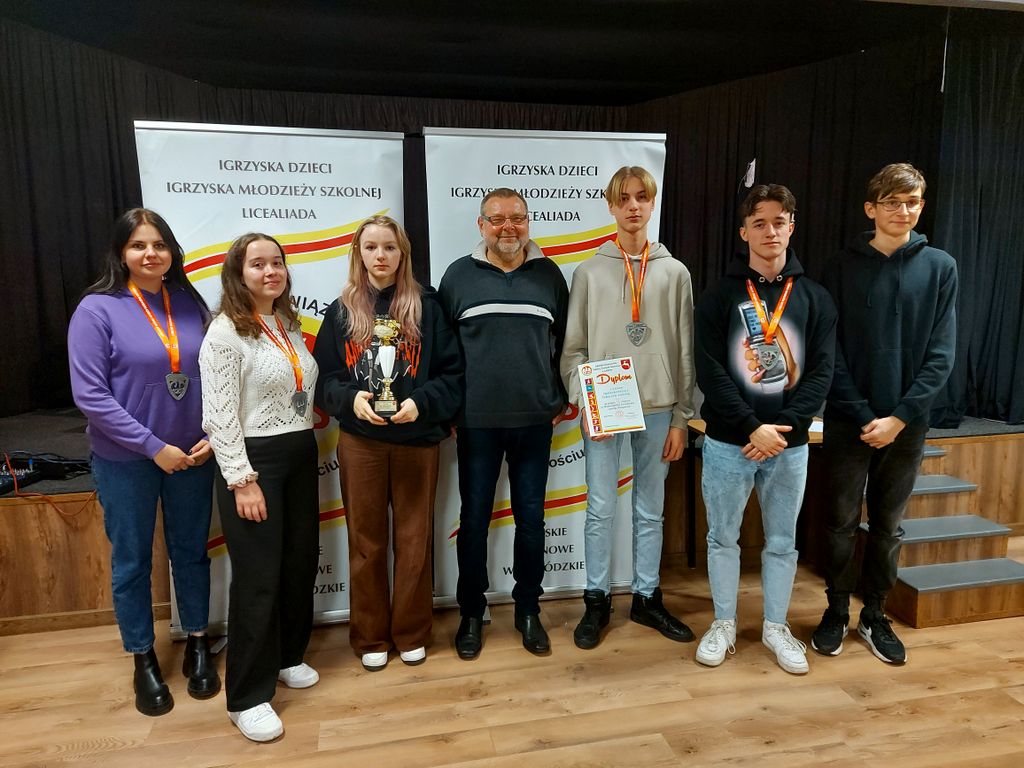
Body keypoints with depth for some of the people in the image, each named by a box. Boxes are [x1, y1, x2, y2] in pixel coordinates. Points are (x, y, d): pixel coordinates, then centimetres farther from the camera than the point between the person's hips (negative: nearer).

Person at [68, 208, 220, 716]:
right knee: (132, 560, 12)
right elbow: (89, 394, -14)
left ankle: (197, 646, 33)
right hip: (125, 460, -3)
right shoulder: (97, 309, -11)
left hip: (191, 454, 3)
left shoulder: (190, 303, 0)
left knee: (191, 550, 15)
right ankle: (143, 660, 31)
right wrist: (153, 447, -16)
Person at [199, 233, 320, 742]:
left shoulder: (289, 325, 11)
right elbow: (219, 416, -16)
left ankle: (287, 657, 35)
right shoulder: (226, 332, -12)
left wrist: (306, 442, 15)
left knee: (300, 562, 14)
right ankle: (247, 698, 14)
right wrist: (242, 481, -18)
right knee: (258, 577, -1)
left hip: (300, 455, 7)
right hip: (254, 461, -7)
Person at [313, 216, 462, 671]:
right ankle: (370, 637, 27)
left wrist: (421, 403, -17)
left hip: (418, 440, -1)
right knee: (366, 542, 10)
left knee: (415, 540, 10)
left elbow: (452, 372, -1)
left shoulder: (426, 306, 0)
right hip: (360, 441, 1)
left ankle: (411, 633, 28)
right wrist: (350, 398, -15)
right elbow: (322, 377, 4)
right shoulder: (341, 312, 5)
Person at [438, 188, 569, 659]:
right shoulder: (459, 275, 2)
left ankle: (528, 610, 27)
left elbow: (564, 342, 11)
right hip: (476, 422, -1)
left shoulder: (548, 275, 6)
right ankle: (471, 613, 26)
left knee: (530, 518, 10)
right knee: (474, 519, 8)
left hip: (534, 421, 1)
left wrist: (560, 400, 7)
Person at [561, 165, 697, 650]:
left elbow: (685, 352, 6)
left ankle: (647, 598, 27)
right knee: (601, 510, 3)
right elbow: (573, 348, 2)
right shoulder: (589, 272, 3)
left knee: (651, 511, 11)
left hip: (657, 410, 2)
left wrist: (681, 418, 2)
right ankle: (597, 601, 20)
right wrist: (583, 401, -11)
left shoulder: (675, 273, 6)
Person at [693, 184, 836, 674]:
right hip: (727, 442, -2)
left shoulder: (815, 298, 5)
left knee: (782, 542, 14)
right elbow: (710, 372, -10)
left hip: (789, 444, 2)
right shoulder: (719, 297, -3)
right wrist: (753, 428, -17)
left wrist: (784, 427, -14)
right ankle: (723, 625, 28)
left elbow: (822, 372, -1)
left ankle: (776, 627, 31)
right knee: (723, 537, 10)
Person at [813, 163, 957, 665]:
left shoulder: (940, 268, 2)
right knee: (841, 522, 7)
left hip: (907, 423, 1)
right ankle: (836, 611, 24)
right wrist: (864, 416, -12)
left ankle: (875, 614, 28)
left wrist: (900, 416, -12)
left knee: (888, 525, 12)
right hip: (848, 421, -1)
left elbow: (941, 355, -2)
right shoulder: (846, 266, -1)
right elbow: (832, 353, -4)